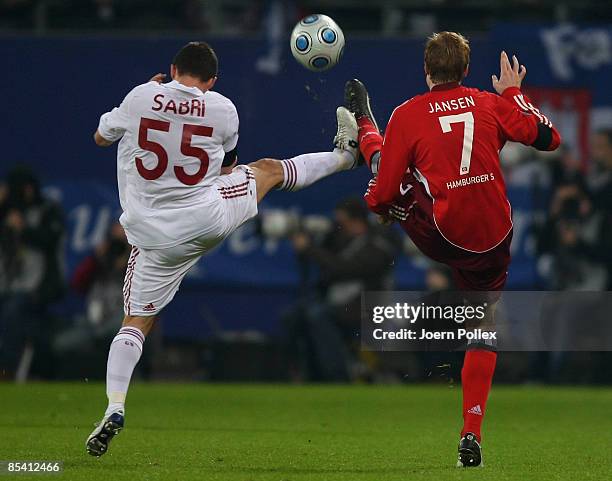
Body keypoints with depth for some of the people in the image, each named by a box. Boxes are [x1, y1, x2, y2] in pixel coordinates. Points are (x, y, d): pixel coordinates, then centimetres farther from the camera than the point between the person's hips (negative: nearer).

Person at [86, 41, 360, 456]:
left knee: (136, 323, 8)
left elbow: (101, 137, 13)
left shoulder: (141, 97, -6)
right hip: (211, 218, 0)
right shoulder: (224, 109, -3)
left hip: (155, 240, 0)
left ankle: (115, 408, -8)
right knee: (269, 169, 25)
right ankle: (346, 154, 48)